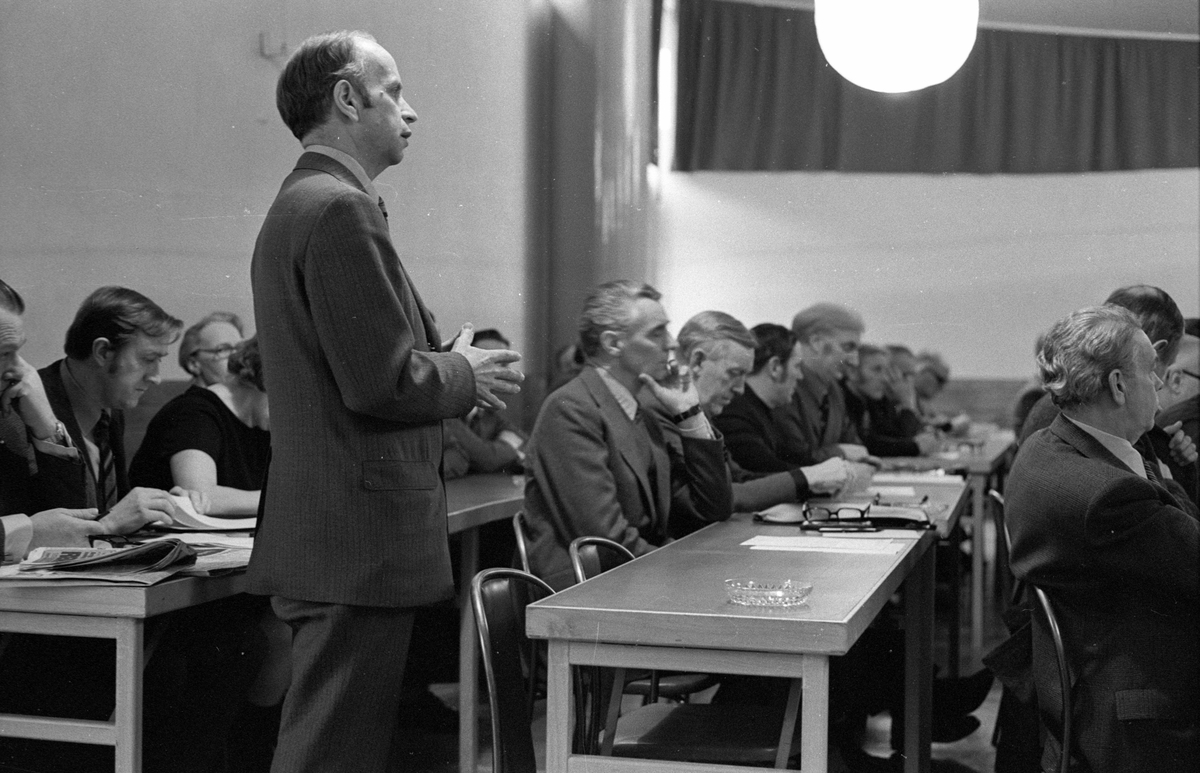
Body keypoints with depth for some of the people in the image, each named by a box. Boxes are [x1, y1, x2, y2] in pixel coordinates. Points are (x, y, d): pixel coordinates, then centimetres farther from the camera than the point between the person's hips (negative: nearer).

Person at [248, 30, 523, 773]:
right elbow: (382, 382, -21)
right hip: (360, 540, -10)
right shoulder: (342, 209, -16)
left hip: (325, 537, 10)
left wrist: (449, 366, 11)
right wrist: (465, 375, -3)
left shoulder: (299, 205, 16)